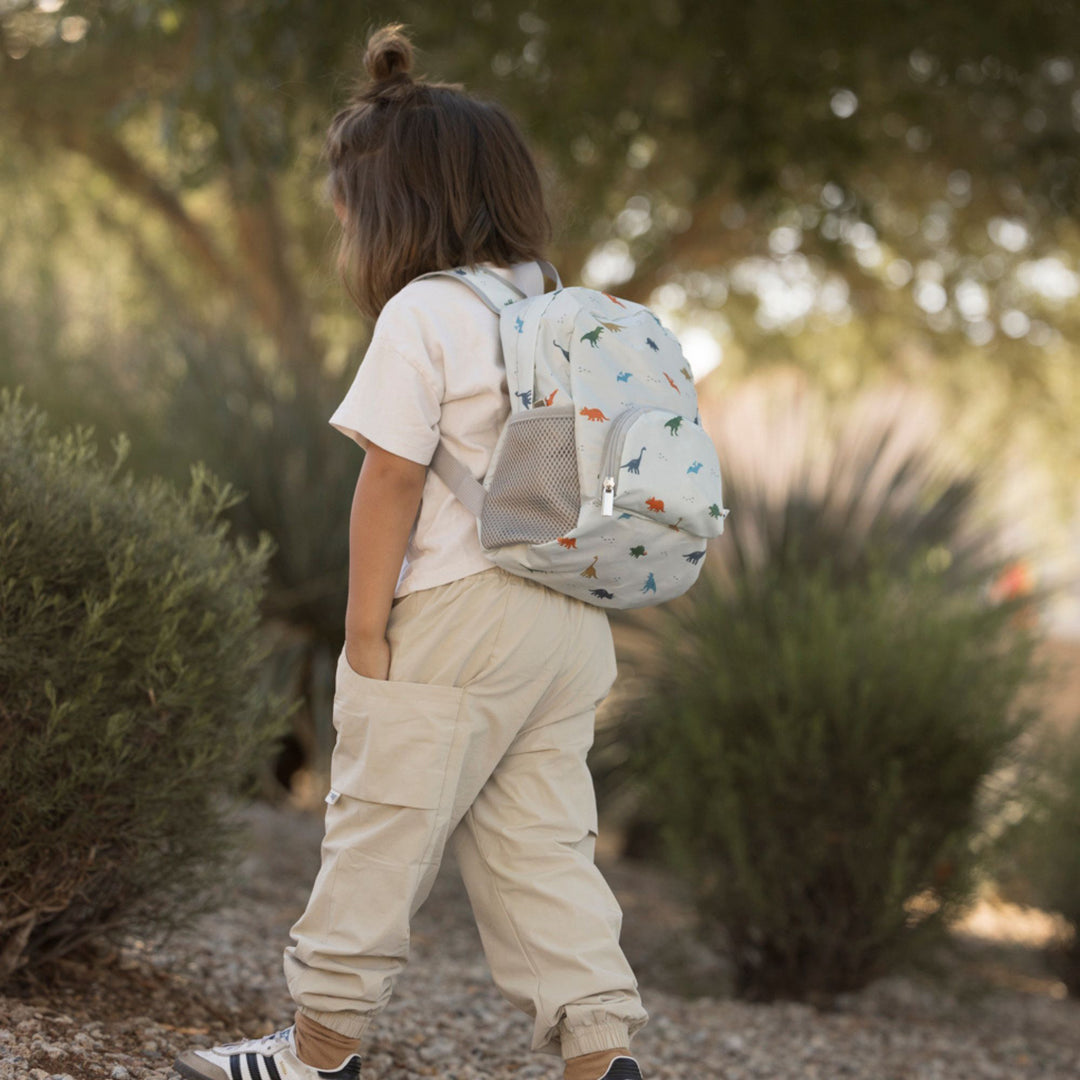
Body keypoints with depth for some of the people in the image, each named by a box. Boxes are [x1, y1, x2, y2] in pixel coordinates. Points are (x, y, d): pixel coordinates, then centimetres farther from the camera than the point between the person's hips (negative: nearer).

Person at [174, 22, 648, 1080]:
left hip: (455, 621, -8)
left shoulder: (422, 317, -12)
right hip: (570, 618, 8)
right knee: (541, 841, 11)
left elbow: (391, 482, -14)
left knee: (381, 825, 4)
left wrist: (366, 626, -8)